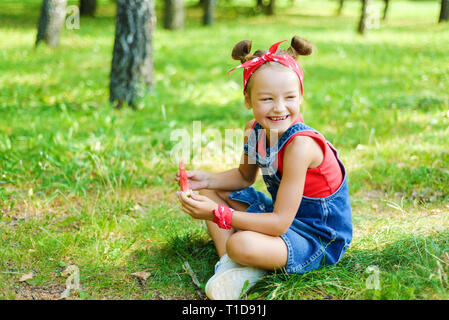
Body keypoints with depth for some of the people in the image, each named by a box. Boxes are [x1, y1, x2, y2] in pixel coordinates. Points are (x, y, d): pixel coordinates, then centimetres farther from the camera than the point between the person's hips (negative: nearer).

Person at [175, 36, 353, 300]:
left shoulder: (301, 144, -31)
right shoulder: (254, 130, -6)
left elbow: (280, 223, -29)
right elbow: (245, 176, 15)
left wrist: (216, 214, -29)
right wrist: (206, 179, -3)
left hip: (318, 237, -9)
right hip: (281, 213, 9)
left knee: (241, 245, -37)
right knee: (209, 189, 10)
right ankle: (229, 265, -3)